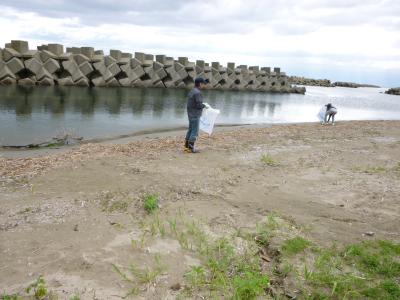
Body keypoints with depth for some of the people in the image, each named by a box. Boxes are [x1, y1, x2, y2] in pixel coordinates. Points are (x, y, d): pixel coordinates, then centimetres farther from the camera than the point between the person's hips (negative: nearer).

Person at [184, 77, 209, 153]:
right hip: (195, 115, -9)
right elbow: (199, 105, -22)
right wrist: (204, 106, -2)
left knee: (190, 130, 15)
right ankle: (190, 148, 0)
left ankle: (187, 146, 18)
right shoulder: (197, 92, -19)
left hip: (190, 114, 9)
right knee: (194, 132, -3)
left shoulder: (191, 91, 12)